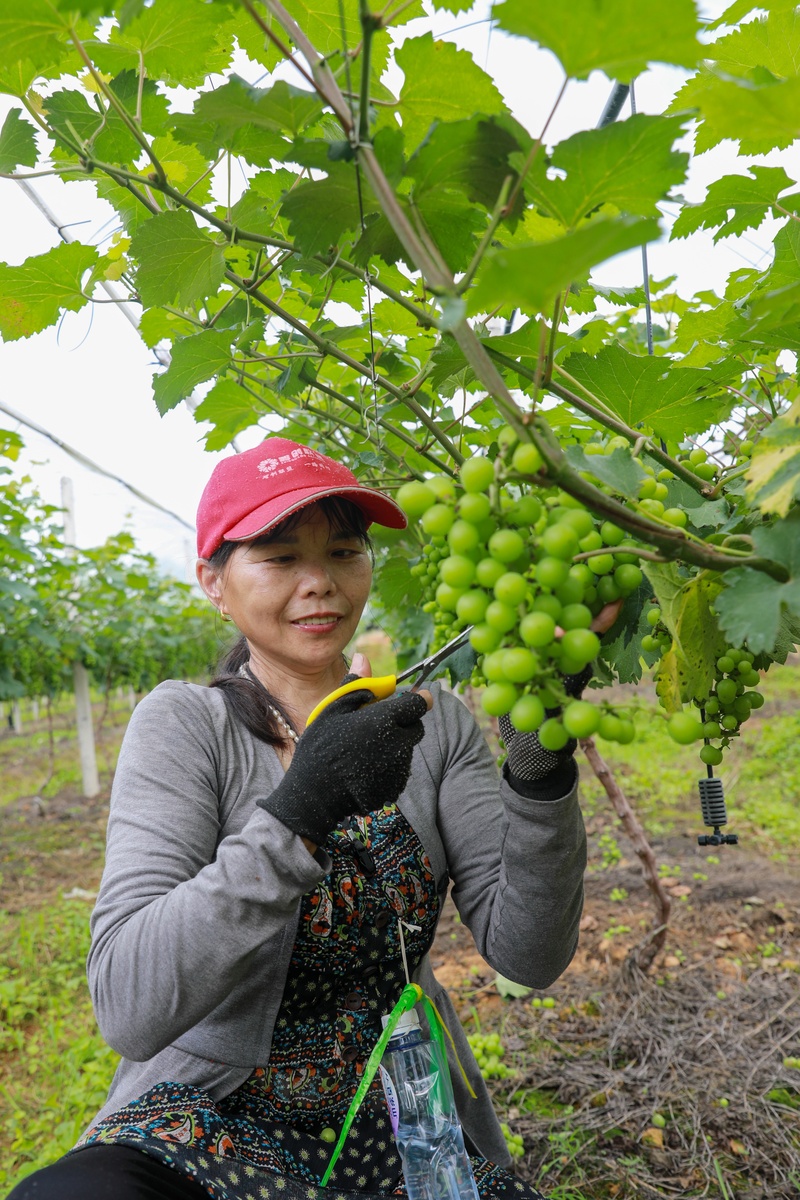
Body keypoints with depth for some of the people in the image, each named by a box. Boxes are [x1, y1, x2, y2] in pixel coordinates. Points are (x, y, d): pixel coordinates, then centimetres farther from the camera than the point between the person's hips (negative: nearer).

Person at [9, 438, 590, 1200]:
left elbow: (529, 956, -9)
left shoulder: (434, 722, -2)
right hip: (213, 1131, -3)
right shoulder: (183, 726, -10)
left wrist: (542, 767, -25)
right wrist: (299, 809, -32)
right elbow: (129, 1010, -21)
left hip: (401, 1132, 3)